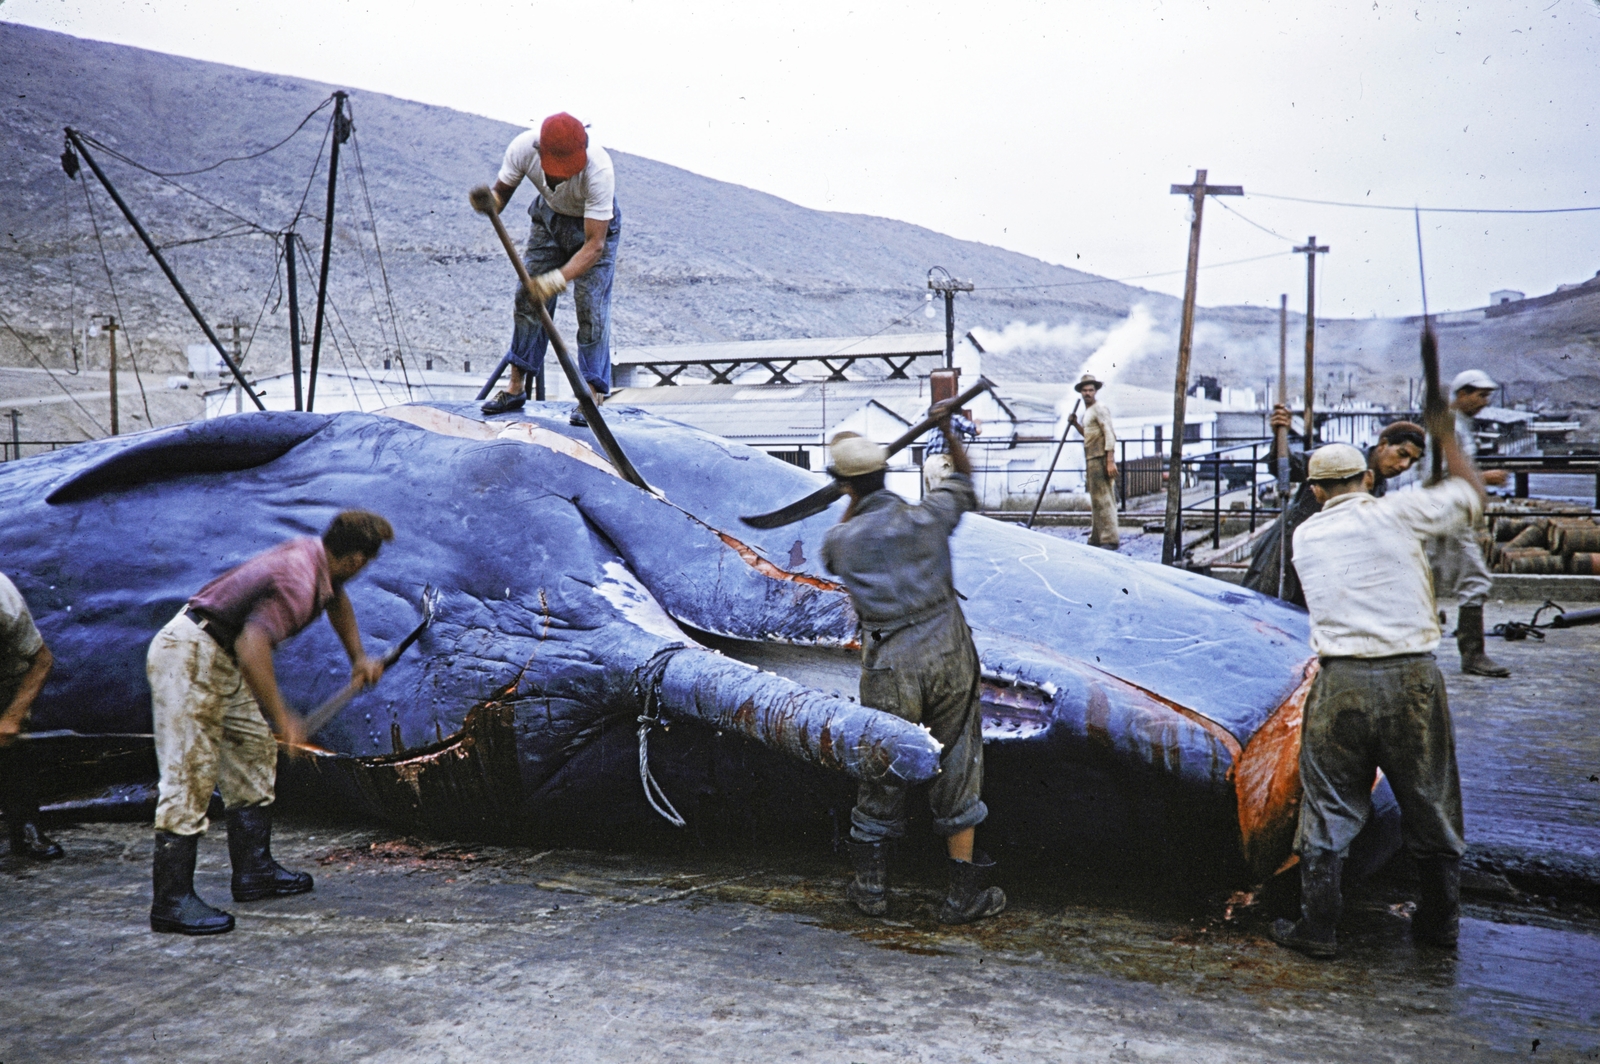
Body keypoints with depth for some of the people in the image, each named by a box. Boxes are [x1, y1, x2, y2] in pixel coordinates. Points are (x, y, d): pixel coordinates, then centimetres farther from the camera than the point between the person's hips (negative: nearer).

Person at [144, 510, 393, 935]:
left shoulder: (315, 555, 3)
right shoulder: (297, 583, -27)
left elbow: (337, 599, 28)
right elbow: (252, 649, -38)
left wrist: (358, 657, 30)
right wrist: (282, 717, -29)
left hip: (221, 660, 11)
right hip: (190, 656, -11)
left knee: (254, 755, 15)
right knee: (191, 775, -12)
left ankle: (253, 872, 22)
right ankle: (172, 900, -9)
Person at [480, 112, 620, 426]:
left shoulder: (599, 170, -41)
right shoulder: (522, 147, -30)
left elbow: (595, 244, -39)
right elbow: (502, 191, -14)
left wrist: (560, 278, -53)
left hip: (594, 224, -4)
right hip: (549, 216, 4)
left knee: (591, 307, -13)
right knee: (528, 297, 1)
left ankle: (591, 395, -8)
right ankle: (517, 387, 10)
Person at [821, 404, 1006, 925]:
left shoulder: (842, 540, 0)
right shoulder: (927, 517, 1)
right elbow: (962, 478, 22)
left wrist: (856, 501, 37)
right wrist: (948, 430, 30)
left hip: (888, 666, -1)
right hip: (948, 652, 1)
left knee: (880, 771, 13)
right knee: (956, 769, 8)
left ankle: (870, 886, 23)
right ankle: (964, 893, 12)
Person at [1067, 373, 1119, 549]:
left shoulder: (1099, 408, -8)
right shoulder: (1087, 411, 21)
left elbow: (1109, 434, -15)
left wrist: (1110, 461, -23)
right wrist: (1075, 424, 14)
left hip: (1100, 459, -10)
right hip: (1091, 460, 10)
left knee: (1102, 499, -13)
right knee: (1096, 500, 12)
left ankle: (1110, 539, -16)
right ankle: (1097, 538, 17)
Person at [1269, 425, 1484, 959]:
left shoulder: (1305, 536, 7)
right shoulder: (1397, 513, -1)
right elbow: (1471, 493, 12)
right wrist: (1445, 434, 25)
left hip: (1341, 683, 0)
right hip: (1413, 676, 0)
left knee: (1328, 809, 9)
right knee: (1429, 804, 15)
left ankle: (1318, 926, 13)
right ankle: (1440, 920, 29)